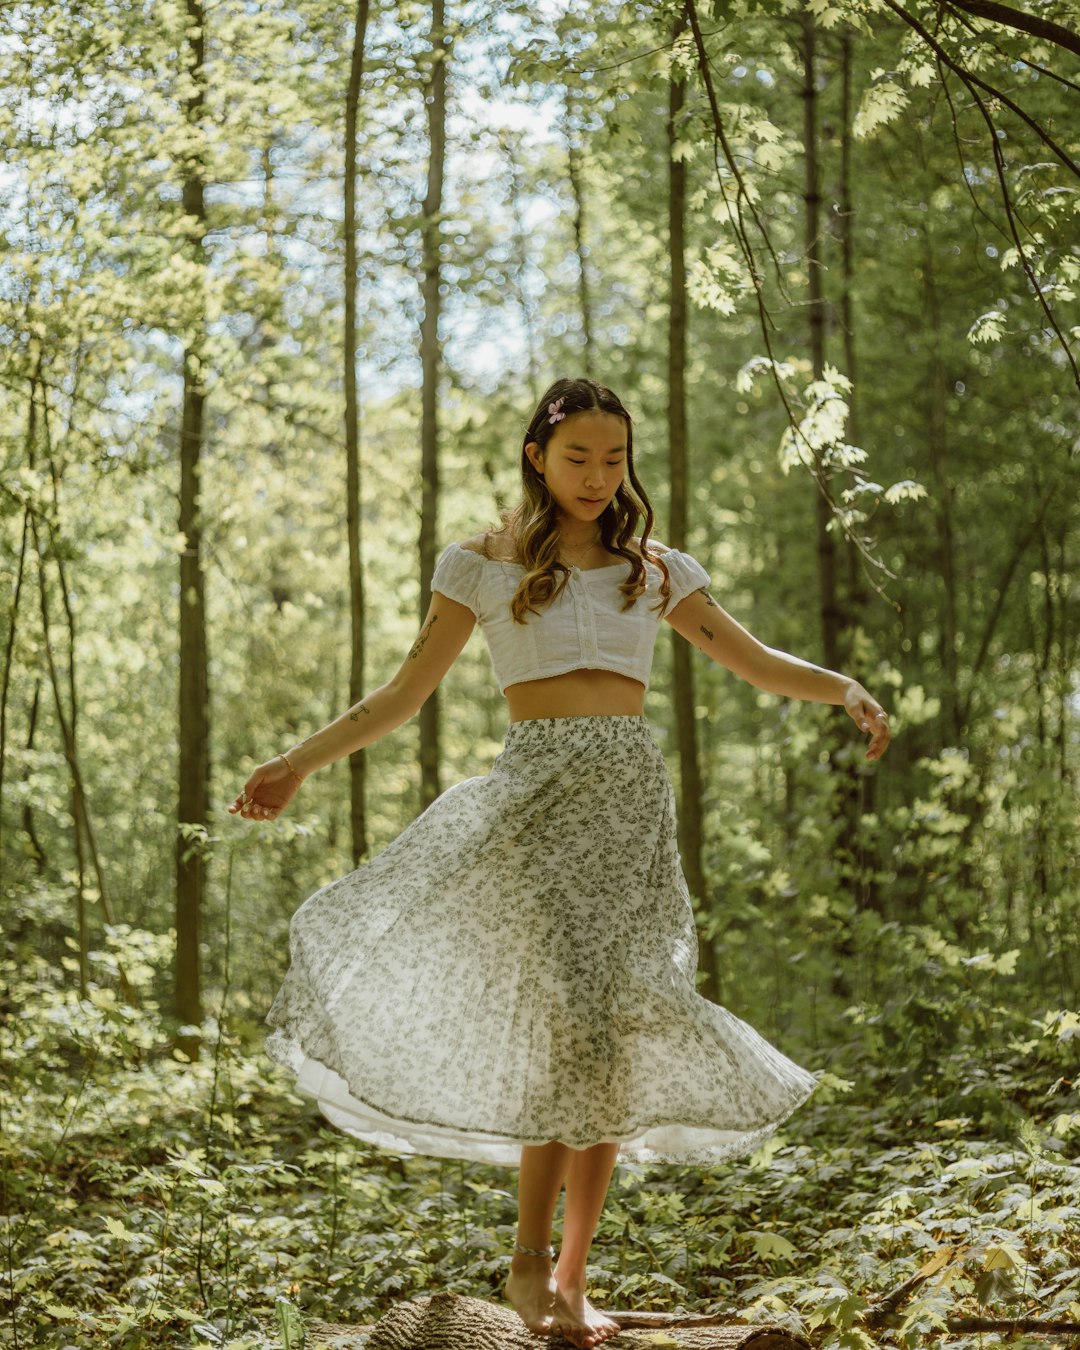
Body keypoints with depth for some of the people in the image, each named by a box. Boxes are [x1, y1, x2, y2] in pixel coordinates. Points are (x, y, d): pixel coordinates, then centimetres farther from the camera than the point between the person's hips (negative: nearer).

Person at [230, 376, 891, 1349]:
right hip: (538, 789, -3)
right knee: (573, 1014, -19)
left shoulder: (654, 569, 14)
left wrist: (844, 688, -7)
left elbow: (753, 661, 13)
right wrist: (299, 763, -3)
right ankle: (531, 1260, -6)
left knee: (611, 1033, 1)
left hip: (635, 794, 3)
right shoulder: (484, 564, 7)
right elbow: (405, 695, 7)